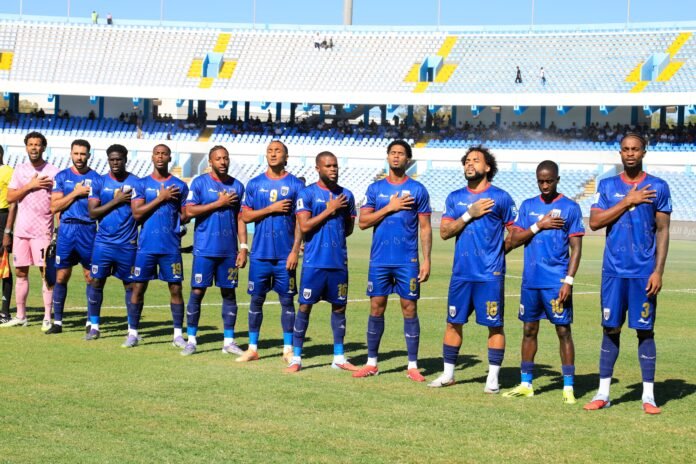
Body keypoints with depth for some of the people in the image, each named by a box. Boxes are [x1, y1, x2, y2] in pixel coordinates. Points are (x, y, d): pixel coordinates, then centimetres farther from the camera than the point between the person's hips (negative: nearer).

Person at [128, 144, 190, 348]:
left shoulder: (180, 186, 7)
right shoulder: (141, 184, 5)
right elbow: (136, 213, -7)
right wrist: (160, 198, -9)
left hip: (171, 245, 0)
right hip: (146, 245, 0)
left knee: (175, 288, 1)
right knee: (138, 287, 3)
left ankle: (178, 334, 9)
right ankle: (132, 333, 11)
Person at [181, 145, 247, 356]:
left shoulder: (237, 186, 9)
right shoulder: (200, 183, 0)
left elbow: (240, 219, 9)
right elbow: (189, 212, -10)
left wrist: (243, 247, 1)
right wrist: (219, 203, -12)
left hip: (229, 250, 3)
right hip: (205, 249, -3)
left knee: (229, 292, 6)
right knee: (197, 291, -1)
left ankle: (229, 341, 12)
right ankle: (191, 340, 7)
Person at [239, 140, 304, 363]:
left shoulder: (295, 185, 2)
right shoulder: (255, 184, 7)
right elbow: (245, 216, 3)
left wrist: (295, 251, -8)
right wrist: (271, 208, -9)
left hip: (285, 254, -2)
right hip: (260, 253, 2)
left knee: (287, 300, 3)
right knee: (256, 299, 6)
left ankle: (288, 349, 9)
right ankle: (252, 348, 13)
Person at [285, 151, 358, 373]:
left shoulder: (346, 195, 11)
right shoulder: (307, 194, -3)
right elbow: (304, 226, -13)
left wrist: (335, 237, 4)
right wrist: (330, 210, -11)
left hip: (339, 261, 4)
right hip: (314, 262, -4)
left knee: (339, 307, 9)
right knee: (305, 307, -1)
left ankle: (339, 357, 18)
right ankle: (296, 358, 5)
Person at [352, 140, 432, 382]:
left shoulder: (418, 190, 3)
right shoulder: (375, 188, 8)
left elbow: (425, 228, 3)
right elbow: (363, 221, 1)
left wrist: (426, 259, -4)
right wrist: (389, 207, -9)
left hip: (408, 261, -2)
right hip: (379, 260, 2)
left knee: (410, 309, -1)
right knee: (376, 308, 5)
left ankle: (413, 366, 6)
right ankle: (371, 363, 13)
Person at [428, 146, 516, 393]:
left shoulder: (500, 197, 0)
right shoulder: (455, 198, 10)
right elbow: (444, 232, 1)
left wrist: (496, 251, -1)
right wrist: (469, 214, -8)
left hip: (490, 274, -4)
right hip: (461, 273, 4)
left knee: (494, 325, 0)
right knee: (453, 323, 8)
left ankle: (493, 377, 8)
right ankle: (448, 374, 19)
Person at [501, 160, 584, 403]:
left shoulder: (570, 208, -1)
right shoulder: (527, 206, 10)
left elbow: (576, 248, -4)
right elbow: (513, 240, 5)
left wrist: (569, 281, -12)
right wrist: (538, 226, -8)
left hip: (556, 281, -4)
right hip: (530, 280, 4)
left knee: (563, 330, -3)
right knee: (529, 330, 10)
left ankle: (568, 387, 0)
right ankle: (526, 383, 19)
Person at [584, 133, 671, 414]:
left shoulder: (658, 187, 2)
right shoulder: (607, 186, 7)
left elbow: (663, 232, 1)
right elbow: (594, 222, -4)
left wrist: (658, 271, -7)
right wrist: (627, 202, -10)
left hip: (644, 272, -2)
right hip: (614, 270, 2)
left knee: (645, 330, 1)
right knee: (611, 329, 6)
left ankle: (649, 396, 6)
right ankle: (603, 393, 11)